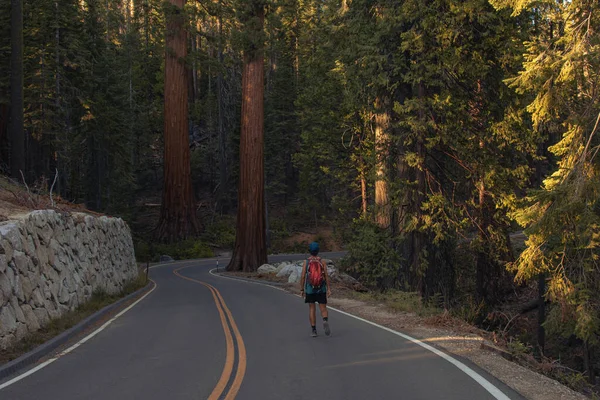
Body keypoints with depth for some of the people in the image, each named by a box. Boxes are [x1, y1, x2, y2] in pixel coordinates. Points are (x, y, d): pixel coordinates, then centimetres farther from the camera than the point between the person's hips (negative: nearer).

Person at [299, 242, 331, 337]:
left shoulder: (306, 262, -3)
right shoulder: (322, 262, -2)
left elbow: (302, 277, -6)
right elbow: (326, 276, -7)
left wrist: (301, 290, 2)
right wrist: (329, 289, -6)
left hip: (310, 290, 0)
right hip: (321, 290, 0)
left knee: (312, 309, 9)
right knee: (323, 309, 5)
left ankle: (314, 330, 4)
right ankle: (325, 321, -27)